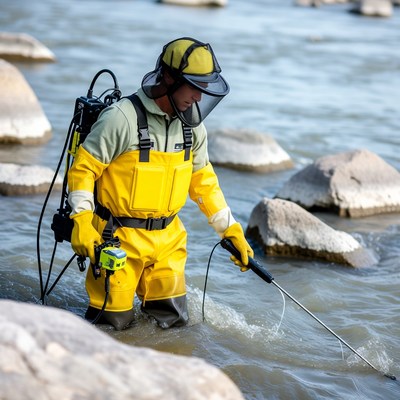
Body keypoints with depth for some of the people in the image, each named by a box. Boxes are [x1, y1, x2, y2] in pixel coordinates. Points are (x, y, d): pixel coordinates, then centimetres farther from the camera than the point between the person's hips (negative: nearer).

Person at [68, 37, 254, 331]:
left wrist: (231, 230, 10)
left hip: (168, 239, 5)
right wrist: (82, 222, -21)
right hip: (120, 238, -5)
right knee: (116, 322, 0)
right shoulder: (122, 118, -17)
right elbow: (83, 168, -13)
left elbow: (203, 181, 13)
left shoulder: (192, 125, 3)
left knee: (174, 320, 4)